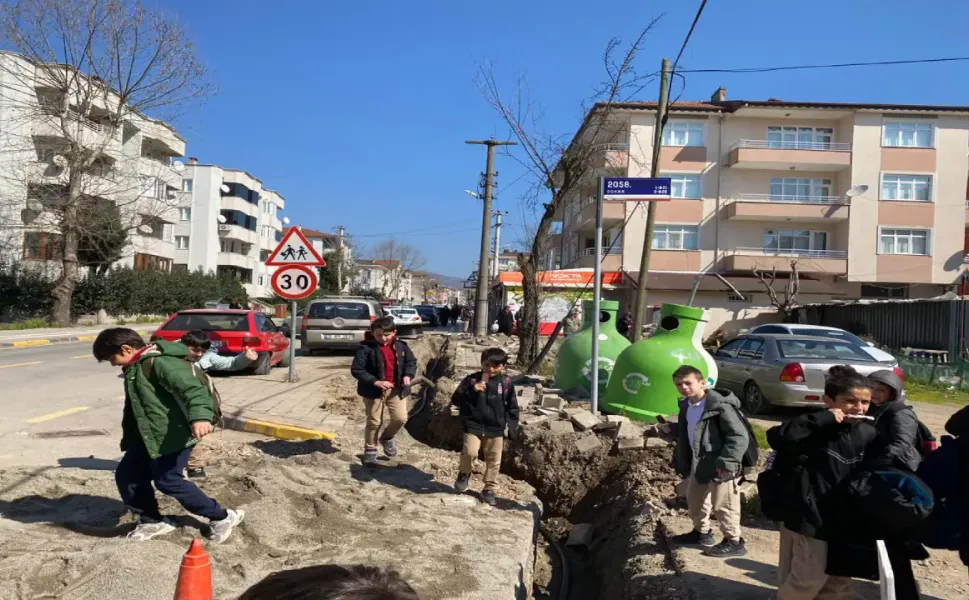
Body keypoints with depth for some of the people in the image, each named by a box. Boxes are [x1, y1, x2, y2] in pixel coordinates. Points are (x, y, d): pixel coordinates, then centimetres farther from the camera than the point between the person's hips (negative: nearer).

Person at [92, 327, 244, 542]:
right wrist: (128, 439, 31)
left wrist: (199, 416, -50)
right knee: (126, 475, 11)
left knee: (167, 481, -5)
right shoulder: (135, 369, 14)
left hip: (172, 436, -10)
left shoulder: (160, 362, -21)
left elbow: (192, 387, -34)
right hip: (147, 436, 10)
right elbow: (133, 408, 28)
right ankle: (152, 521, 29)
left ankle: (222, 517, 9)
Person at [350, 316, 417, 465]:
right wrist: (376, 382, -23)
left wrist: (408, 375, -9)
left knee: (401, 418, -2)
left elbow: (411, 362, 12)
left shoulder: (400, 346, 0)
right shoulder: (366, 348, -14)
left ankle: (387, 437, 28)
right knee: (374, 421, 6)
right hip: (374, 390, -3)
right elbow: (356, 370, -16)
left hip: (396, 389, 3)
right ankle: (370, 449, 26)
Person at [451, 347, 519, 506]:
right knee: (470, 452, -20)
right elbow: (455, 400, -5)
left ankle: (489, 489, 25)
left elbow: (512, 407, 7)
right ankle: (464, 473, 10)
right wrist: (472, 390, -19)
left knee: (494, 460, 7)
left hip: (496, 429, 2)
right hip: (473, 426, -2)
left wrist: (513, 429, 3)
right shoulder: (471, 379, -4)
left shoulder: (506, 383, -1)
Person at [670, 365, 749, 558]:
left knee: (723, 505, 0)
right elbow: (683, 434, 20)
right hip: (698, 463, 10)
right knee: (695, 500, 23)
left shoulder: (720, 405, -22)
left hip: (720, 465, -10)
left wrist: (727, 461, -28)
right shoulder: (686, 406, 6)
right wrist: (682, 460, 16)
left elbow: (740, 436, -23)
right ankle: (701, 532, 42)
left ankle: (734, 541, 15)